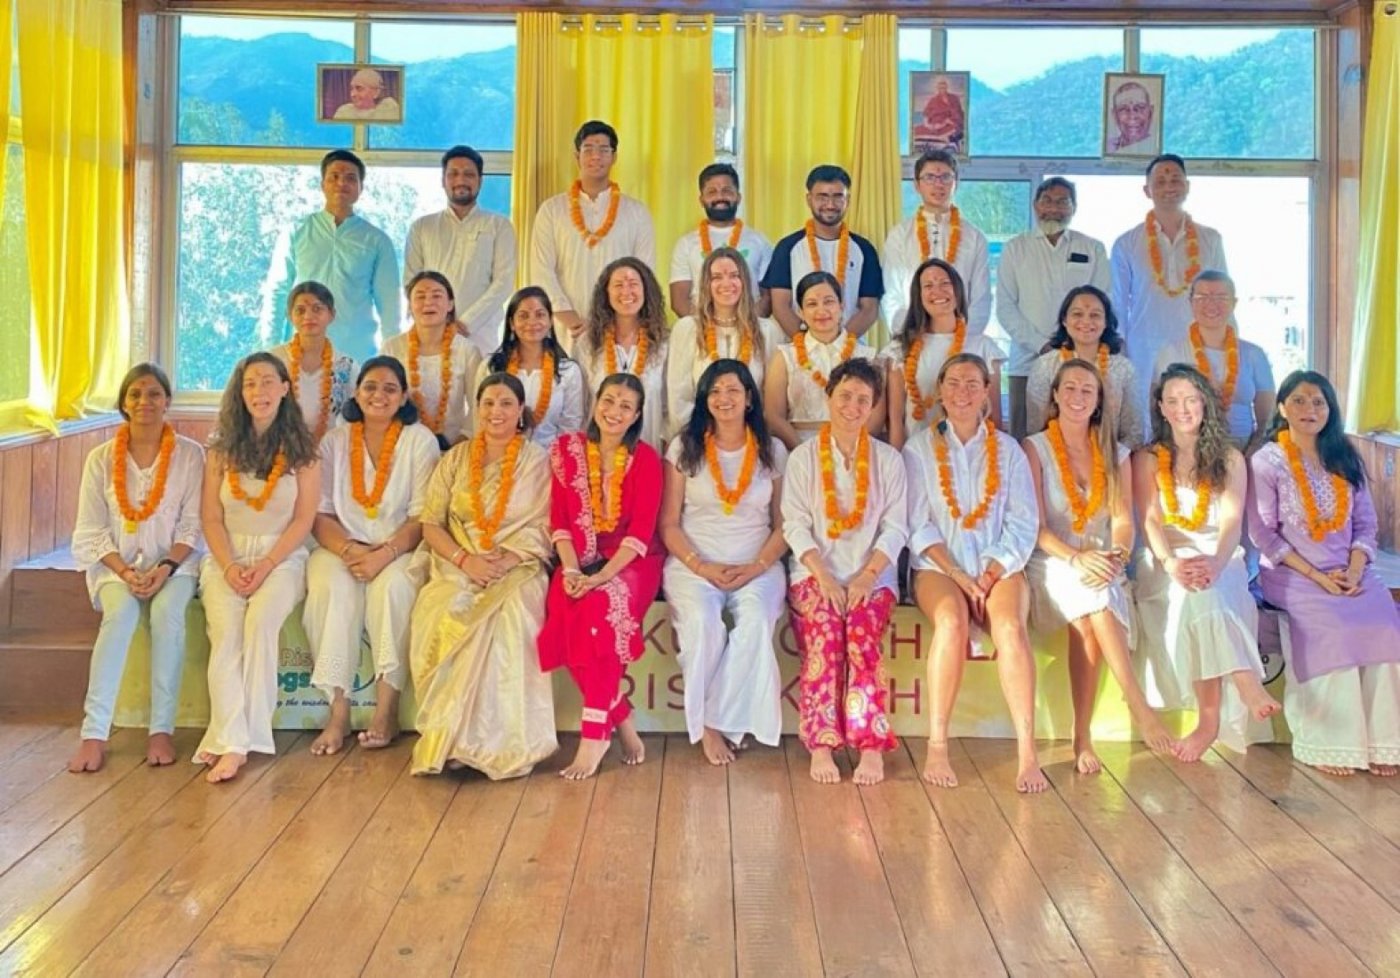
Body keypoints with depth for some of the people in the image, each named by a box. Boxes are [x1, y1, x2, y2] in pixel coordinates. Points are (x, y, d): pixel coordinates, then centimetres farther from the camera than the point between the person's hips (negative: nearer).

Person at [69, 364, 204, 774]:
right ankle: (94, 732, -31)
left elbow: (192, 526, -2)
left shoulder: (190, 454, 1)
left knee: (167, 613, -32)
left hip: (174, 563, 0)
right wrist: (125, 572, -15)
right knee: (121, 613, -31)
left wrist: (165, 568, -17)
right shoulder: (101, 458, 3)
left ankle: (162, 729, -26)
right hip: (116, 565, 1)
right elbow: (90, 533, 1)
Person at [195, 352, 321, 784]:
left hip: (282, 556, -2)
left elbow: (303, 520, -1)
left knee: (261, 620, -31)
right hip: (227, 557, 2)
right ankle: (233, 743, -32)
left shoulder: (302, 449, 4)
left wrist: (265, 566, -13)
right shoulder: (222, 448, 10)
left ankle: (235, 739, -28)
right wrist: (229, 568, -10)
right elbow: (211, 518, 6)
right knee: (225, 628, -27)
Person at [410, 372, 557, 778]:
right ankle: (450, 734, -23)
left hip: (517, 569, -2)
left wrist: (504, 560, -17)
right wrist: (466, 559, -11)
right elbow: (431, 523, 8)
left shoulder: (537, 461, 8)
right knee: (441, 615, -31)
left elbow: (542, 529, 0)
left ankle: (502, 740, -26)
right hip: (457, 567, 2)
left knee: (509, 614, -35)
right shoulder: (455, 460, 15)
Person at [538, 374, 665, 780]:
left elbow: (642, 530, -10)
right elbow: (560, 519, 3)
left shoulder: (645, 458, -2)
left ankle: (594, 734, -28)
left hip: (632, 562, -2)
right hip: (581, 561, 3)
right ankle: (622, 719, -15)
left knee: (599, 605, -33)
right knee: (565, 608, -28)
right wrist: (571, 570, -13)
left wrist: (603, 576, -22)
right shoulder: (567, 449, 6)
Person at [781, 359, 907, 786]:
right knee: (824, 630, -29)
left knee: (862, 631, -28)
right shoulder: (802, 457, 10)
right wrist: (823, 576, -14)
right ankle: (821, 746, -29)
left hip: (872, 576, 1)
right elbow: (795, 525, 1)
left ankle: (871, 745, -29)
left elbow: (895, 528, 4)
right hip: (815, 572, 0)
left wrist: (866, 576, -11)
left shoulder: (888, 459, 13)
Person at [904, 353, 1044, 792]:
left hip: (999, 567, 1)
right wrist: (958, 575, -12)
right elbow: (919, 525, 1)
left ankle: (1027, 752, -30)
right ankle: (937, 747, -29)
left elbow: (1023, 524, 5)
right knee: (951, 621, -33)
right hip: (938, 566, -1)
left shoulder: (1008, 450, 13)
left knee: (1010, 627, -30)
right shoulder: (919, 448, 9)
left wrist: (990, 575, -10)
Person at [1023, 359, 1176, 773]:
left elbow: (1123, 520, 3)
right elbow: (1036, 527, -7)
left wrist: (1118, 554, -20)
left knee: (1089, 618, -32)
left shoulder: (1116, 454, 13)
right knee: (1095, 601, -36)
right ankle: (1139, 707, -35)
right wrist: (1076, 558, -24)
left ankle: (1083, 737, -29)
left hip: (1102, 568, 2)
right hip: (1052, 566, -2)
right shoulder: (1035, 448, 2)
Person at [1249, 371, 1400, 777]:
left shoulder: (1346, 459, 14)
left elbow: (1365, 524, 11)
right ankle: (1330, 743, -21)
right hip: (1292, 575, -4)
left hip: (1349, 573, 4)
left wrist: (1354, 570, -8)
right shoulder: (1266, 462, 0)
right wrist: (1316, 576, -13)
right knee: (1334, 630, -30)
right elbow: (1264, 533, -6)